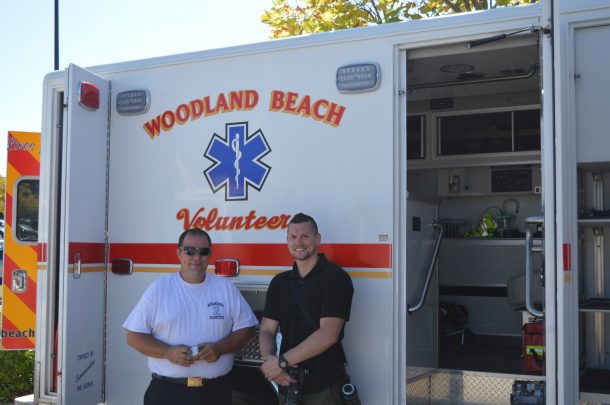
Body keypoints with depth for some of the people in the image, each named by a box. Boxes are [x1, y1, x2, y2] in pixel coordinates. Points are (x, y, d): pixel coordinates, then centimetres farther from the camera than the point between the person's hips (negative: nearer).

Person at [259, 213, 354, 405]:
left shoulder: (335, 277, -8)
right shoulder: (279, 282, 11)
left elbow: (328, 335, -17)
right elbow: (266, 330, 6)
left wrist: (282, 361, -18)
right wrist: (269, 359, -15)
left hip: (323, 388, -5)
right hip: (287, 383, 5)